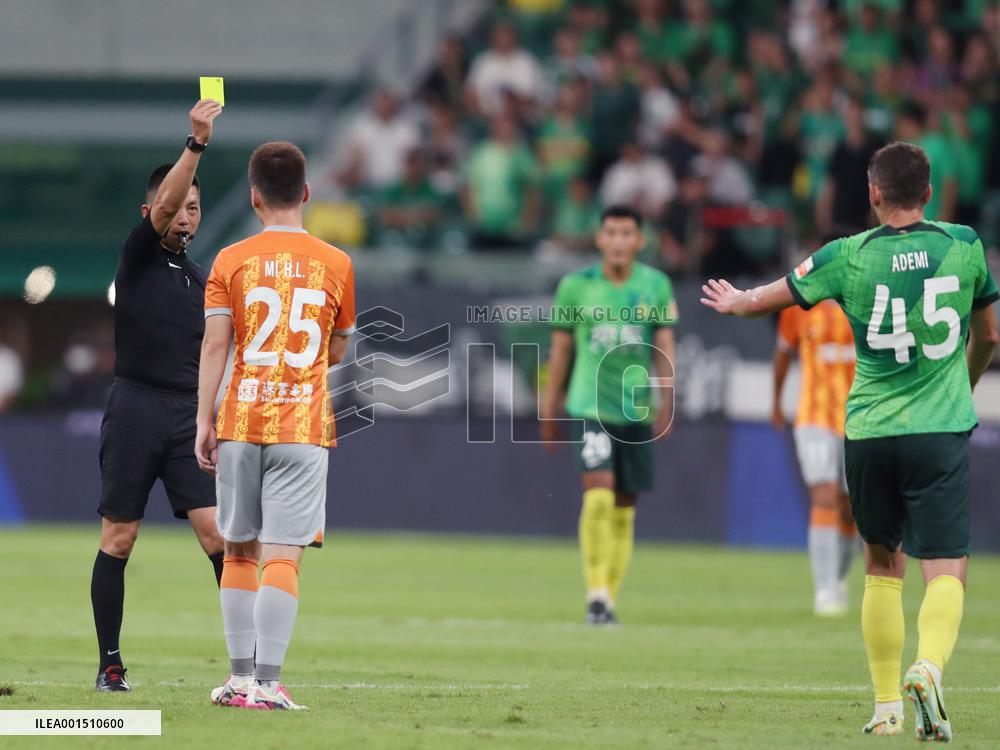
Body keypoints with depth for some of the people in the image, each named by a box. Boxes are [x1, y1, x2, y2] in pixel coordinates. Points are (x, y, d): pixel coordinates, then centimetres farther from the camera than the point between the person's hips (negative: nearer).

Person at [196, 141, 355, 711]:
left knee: (240, 553, 12)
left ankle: (241, 676, 13)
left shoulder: (231, 261, 1)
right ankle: (266, 682, -12)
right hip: (304, 427, -1)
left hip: (240, 425, 1)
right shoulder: (336, 264, 3)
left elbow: (214, 347, -3)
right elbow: (338, 351, 12)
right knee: (283, 557, -5)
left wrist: (204, 423, 0)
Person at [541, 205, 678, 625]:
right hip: (591, 406, -2)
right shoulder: (576, 286, 1)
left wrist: (665, 398, -8)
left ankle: (609, 600, 15)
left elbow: (664, 346, 5)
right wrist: (549, 411, 8)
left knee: (624, 510, 6)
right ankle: (596, 594, -14)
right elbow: (560, 350, 7)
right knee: (598, 494, -18)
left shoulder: (656, 286, 4)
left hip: (638, 410, 2)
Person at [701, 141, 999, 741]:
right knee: (947, 571, -5)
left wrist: (732, 303, 37)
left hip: (869, 433, 1)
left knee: (883, 569, 16)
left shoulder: (848, 257, 0)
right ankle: (930, 667, -32)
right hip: (942, 431, -1)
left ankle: (887, 705, 16)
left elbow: (763, 301, 13)